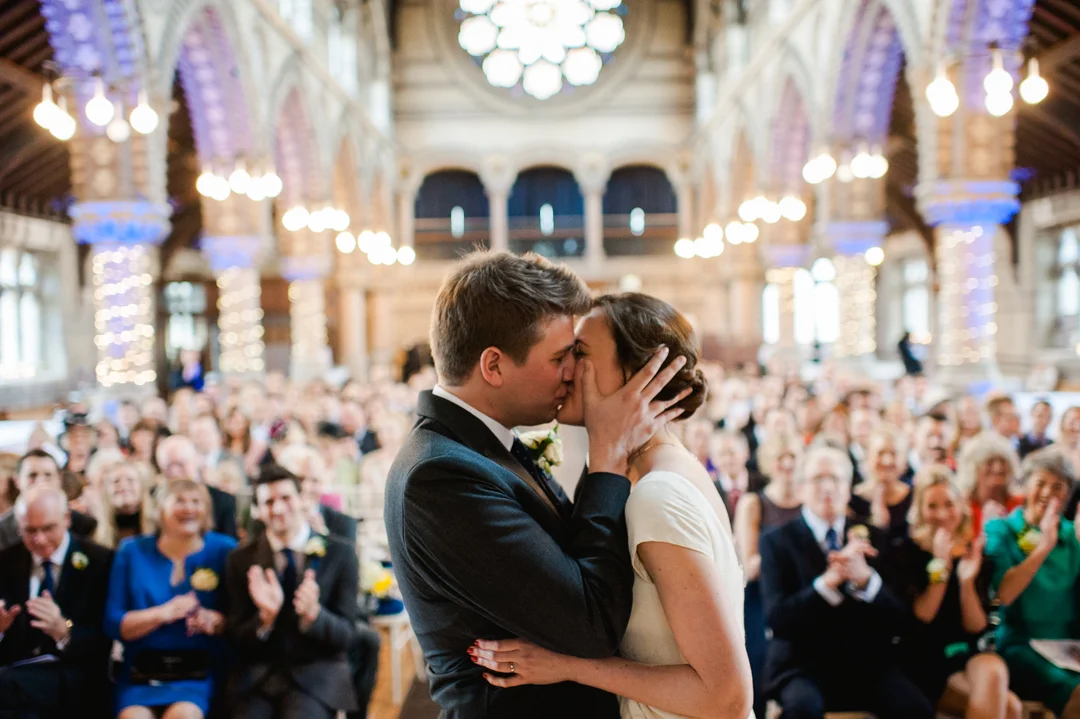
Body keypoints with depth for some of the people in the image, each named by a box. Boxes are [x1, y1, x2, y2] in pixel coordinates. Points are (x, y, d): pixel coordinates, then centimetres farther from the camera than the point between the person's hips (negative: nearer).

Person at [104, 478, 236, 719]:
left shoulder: (223, 551, 8)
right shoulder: (132, 552, 11)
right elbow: (113, 624, 3)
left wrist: (214, 621, -16)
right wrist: (164, 613, -11)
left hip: (197, 674, -1)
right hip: (140, 675, 1)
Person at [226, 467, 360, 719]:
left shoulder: (340, 554, 2)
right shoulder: (241, 560, 7)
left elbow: (346, 635, -1)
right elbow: (237, 641, 5)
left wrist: (314, 613, -21)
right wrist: (266, 616, -16)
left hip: (316, 676, -1)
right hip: (257, 676, 1)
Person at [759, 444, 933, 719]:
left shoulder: (871, 537, 10)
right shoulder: (777, 541, 1)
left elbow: (897, 619, 1)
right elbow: (777, 618, -12)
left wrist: (865, 578, -20)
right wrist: (830, 579, -26)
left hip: (868, 664, 3)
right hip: (804, 667, -3)